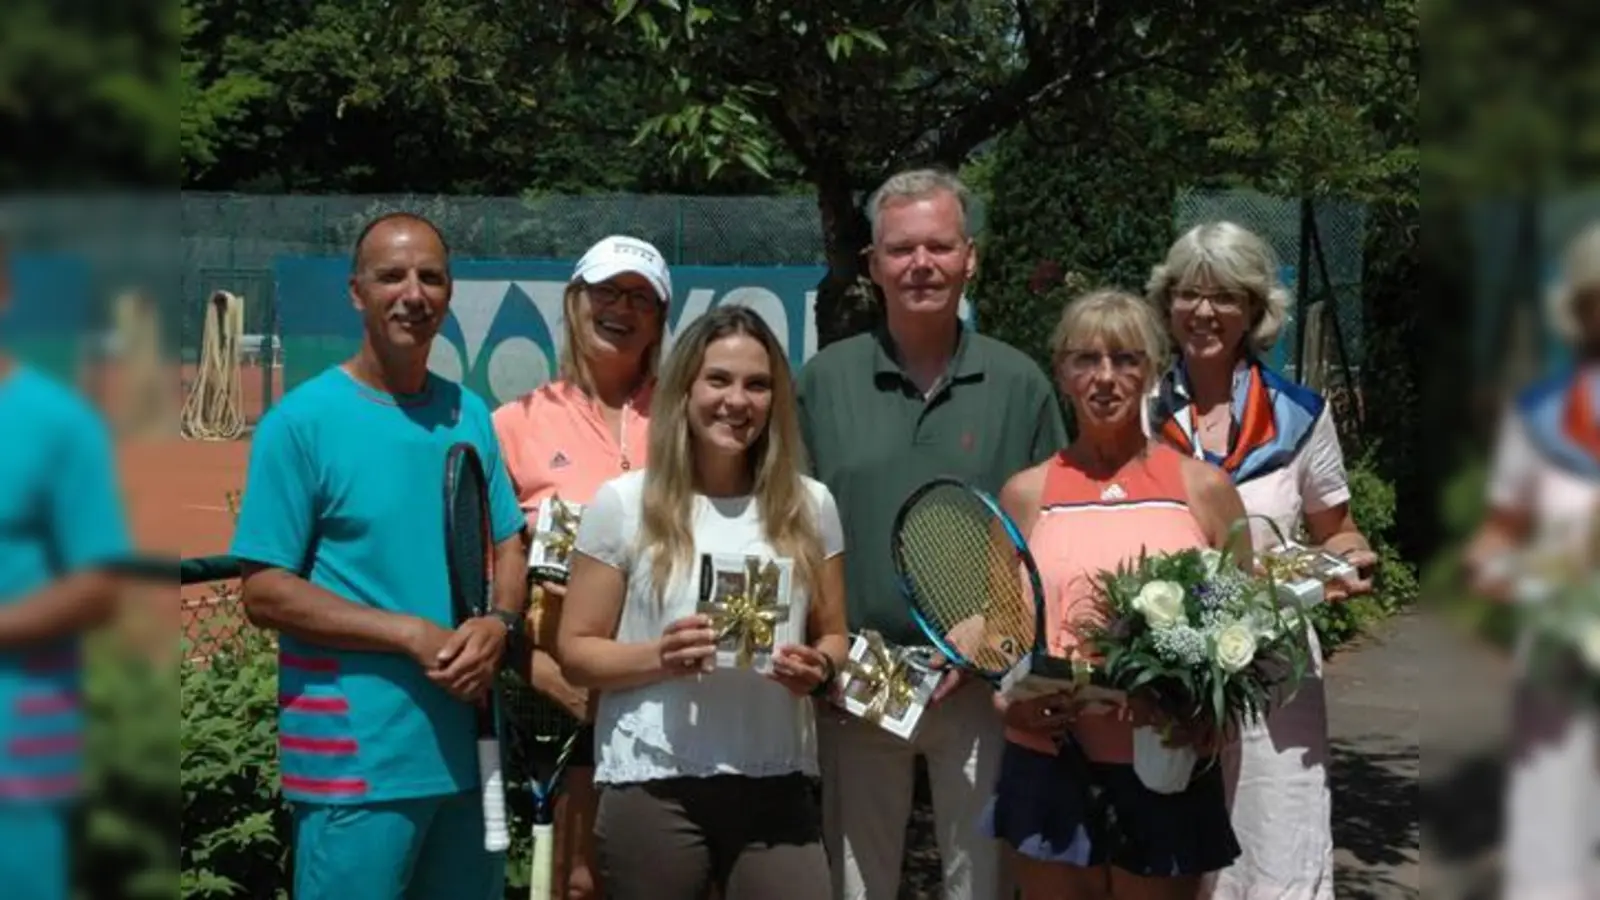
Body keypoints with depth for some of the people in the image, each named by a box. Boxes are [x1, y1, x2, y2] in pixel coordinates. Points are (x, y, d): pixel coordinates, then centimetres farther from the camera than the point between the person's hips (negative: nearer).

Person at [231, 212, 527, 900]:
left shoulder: (469, 414, 9)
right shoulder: (301, 421, -8)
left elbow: (508, 546, 15)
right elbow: (265, 593, -11)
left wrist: (497, 626, -8)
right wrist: (415, 635, -17)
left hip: (469, 746, 6)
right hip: (354, 755, -6)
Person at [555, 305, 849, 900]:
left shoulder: (809, 505, 7)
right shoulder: (624, 504, -1)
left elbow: (833, 637, 15)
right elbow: (575, 652, 1)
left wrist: (819, 668, -7)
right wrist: (658, 658, -17)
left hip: (776, 786, 2)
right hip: (652, 788, -2)